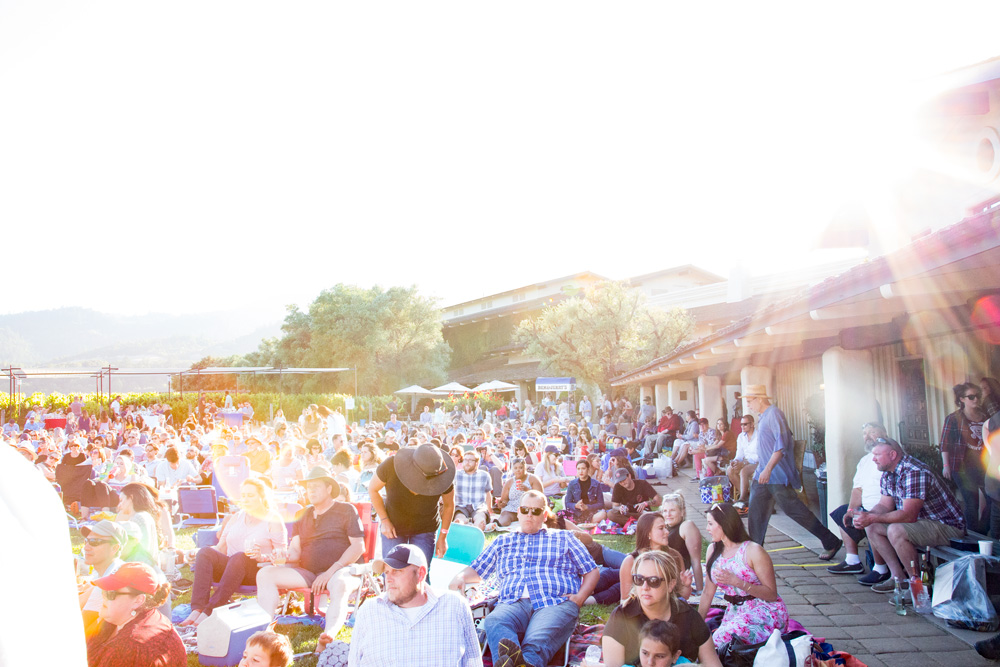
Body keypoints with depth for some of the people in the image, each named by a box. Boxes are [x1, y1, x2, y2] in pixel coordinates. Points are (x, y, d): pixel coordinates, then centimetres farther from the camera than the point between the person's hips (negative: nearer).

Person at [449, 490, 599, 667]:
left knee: (537, 641, -38)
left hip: (556, 602, -1)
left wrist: (580, 597, 3)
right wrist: (460, 577, 7)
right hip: (513, 603, 1)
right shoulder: (502, 542, 34)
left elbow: (592, 571, 23)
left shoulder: (564, 538, 28)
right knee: (494, 621, -38)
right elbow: (477, 570, 32)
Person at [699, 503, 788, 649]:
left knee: (725, 638, -31)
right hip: (735, 613, 5)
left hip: (765, 612, -5)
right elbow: (708, 593, 11)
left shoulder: (753, 551, -12)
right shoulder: (713, 550, 6)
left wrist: (736, 581, -22)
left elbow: (772, 594, -13)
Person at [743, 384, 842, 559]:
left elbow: (781, 444, -23)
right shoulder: (763, 416, 15)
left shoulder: (774, 414, -15)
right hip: (763, 474, 10)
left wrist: (768, 469, -29)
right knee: (756, 511, 8)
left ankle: (831, 542, 6)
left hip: (778, 475, -10)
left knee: (794, 509, -5)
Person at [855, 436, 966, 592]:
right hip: (920, 521, 10)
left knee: (895, 531, -32)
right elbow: (885, 505, 7)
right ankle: (899, 578, 1)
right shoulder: (888, 474, 5)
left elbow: (909, 515, -30)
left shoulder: (915, 473, -26)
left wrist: (872, 518, -27)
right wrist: (867, 516, -14)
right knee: (872, 527, 1)